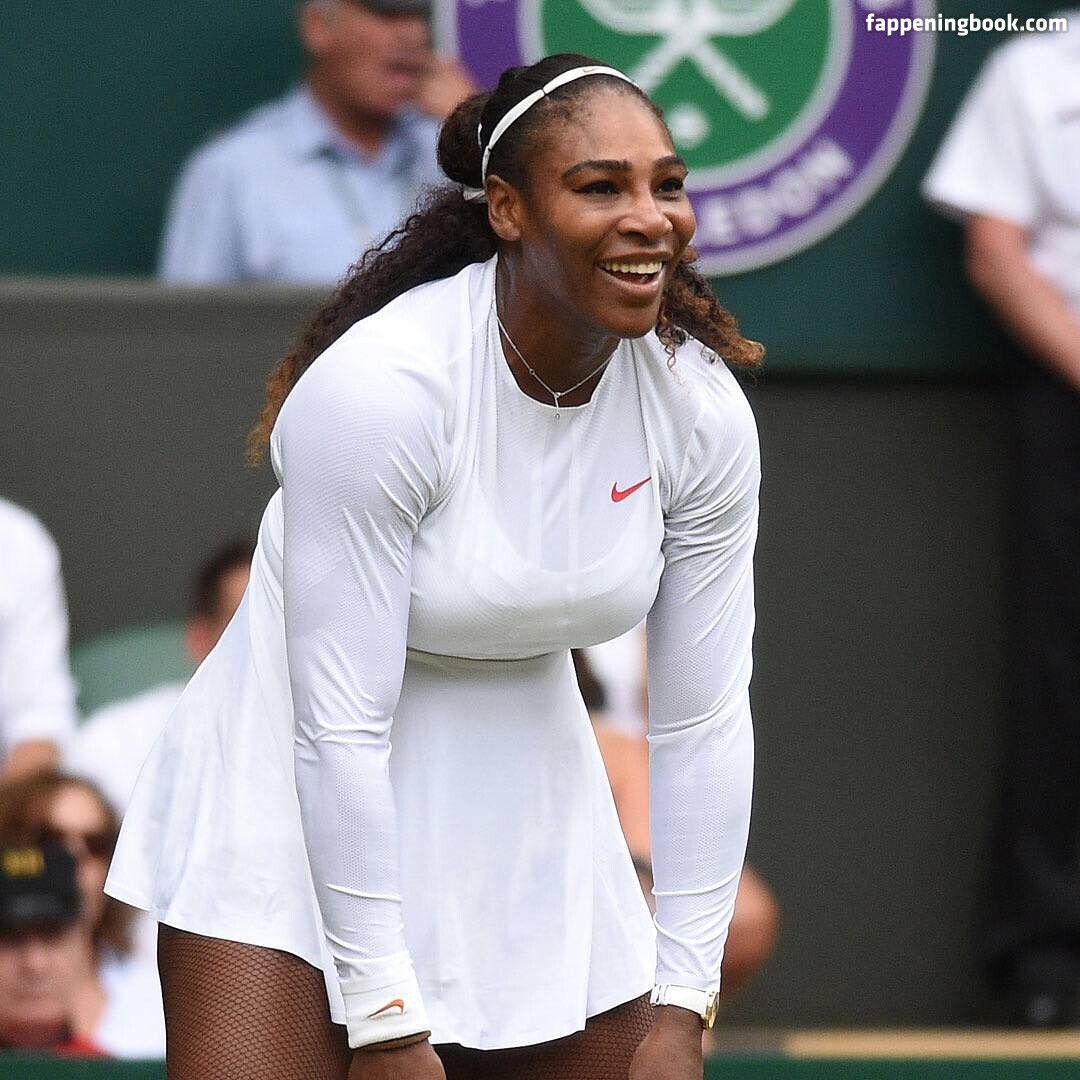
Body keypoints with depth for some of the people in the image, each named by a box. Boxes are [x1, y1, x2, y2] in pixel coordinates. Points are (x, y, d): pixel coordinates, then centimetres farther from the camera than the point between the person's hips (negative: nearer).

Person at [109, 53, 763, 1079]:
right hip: (299, 792, -5)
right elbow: (338, 725, -24)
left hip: (526, 789, 5)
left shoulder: (705, 411, -11)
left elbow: (703, 723, -3)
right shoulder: (377, 387, -26)